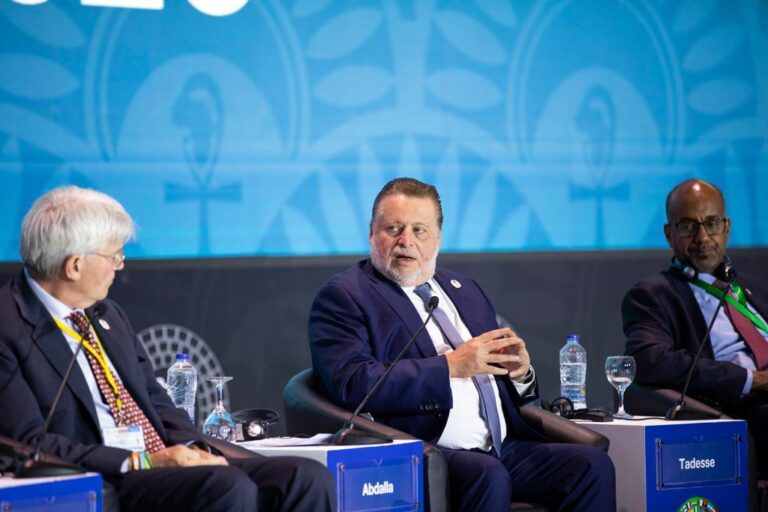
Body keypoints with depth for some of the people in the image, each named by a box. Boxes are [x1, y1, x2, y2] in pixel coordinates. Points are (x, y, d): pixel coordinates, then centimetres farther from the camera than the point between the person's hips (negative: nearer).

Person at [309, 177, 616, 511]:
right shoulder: (343, 296, 2)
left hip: (503, 448, 7)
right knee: (487, 474, -36)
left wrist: (519, 372, 2)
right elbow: (352, 385, -15)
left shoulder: (465, 291, 24)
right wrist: (450, 366, -16)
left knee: (592, 465, -17)